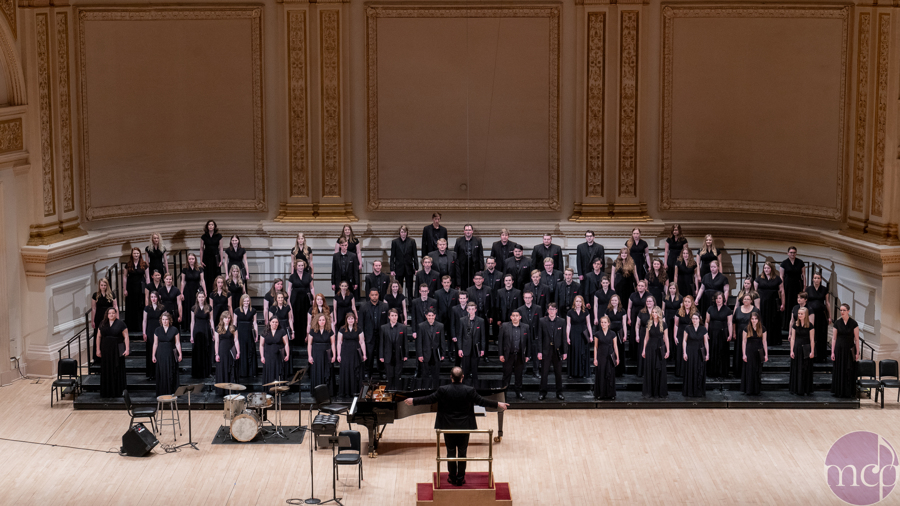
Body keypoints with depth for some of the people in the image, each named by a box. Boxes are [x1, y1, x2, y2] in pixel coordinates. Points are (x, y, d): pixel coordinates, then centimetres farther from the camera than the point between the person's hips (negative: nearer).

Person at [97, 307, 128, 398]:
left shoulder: (120, 323, -2)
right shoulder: (103, 324, 7)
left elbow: (126, 337, -5)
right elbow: (99, 337, 10)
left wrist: (127, 349, -14)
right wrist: (98, 349, 3)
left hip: (117, 350, -3)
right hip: (105, 351, 3)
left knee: (117, 371, 0)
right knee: (106, 371, 5)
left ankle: (117, 392, 6)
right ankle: (107, 392, 12)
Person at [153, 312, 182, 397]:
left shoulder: (174, 330, 0)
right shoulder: (157, 330, 5)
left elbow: (177, 343, 2)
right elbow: (155, 343, 8)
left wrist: (180, 354, -3)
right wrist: (153, 355, 5)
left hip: (171, 354, -1)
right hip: (160, 354, 1)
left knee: (171, 375, -2)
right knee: (161, 375, 3)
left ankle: (171, 393, 4)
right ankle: (161, 393, 10)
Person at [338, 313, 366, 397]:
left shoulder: (358, 329, 4)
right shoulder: (342, 330, 3)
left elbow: (362, 342, 4)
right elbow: (339, 343, 4)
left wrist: (364, 354, -1)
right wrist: (338, 355, -1)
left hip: (356, 353, 0)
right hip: (345, 353, 0)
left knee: (356, 372, 0)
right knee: (346, 371, -3)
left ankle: (355, 390, 7)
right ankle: (345, 391, 2)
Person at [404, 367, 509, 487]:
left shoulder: (443, 390, -12)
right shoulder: (469, 391, -12)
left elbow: (430, 399, -5)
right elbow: (481, 401, -6)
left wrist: (414, 401, 9)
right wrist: (498, 405, 6)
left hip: (448, 427, 0)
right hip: (464, 427, 0)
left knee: (451, 452, 12)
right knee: (462, 453, 9)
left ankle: (452, 478, 17)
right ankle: (460, 479, 13)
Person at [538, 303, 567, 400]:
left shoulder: (561, 322, 3)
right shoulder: (542, 321, 0)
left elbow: (564, 337, 4)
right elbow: (539, 337, -1)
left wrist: (565, 352, 0)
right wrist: (539, 351, -7)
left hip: (557, 351, 1)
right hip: (546, 351, -1)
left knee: (558, 373, 7)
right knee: (544, 373, 3)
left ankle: (559, 392, 17)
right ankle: (543, 393, 12)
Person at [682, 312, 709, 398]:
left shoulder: (703, 329, 1)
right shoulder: (688, 328, -2)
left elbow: (706, 342, 3)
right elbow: (684, 340, 0)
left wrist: (707, 353, -1)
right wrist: (684, 352, -7)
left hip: (700, 353, 1)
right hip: (690, 352, -1)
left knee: (700, 372, 2)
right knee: (690, 372, 2)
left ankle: (699, 391, 10)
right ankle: (689, 391, 9)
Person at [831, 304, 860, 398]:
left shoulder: (853, 323, -4)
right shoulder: (837, 323, 2)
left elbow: (857, 339, -2)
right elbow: (834, 338, 4)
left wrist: (857, 352, -6)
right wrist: (832, 352, -1)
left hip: (850, 349, -2)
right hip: (839, 349, 2)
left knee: (849, 371, -1)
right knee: (839, 370, 5)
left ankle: (848, 393, 5)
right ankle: (838, 391, 13)